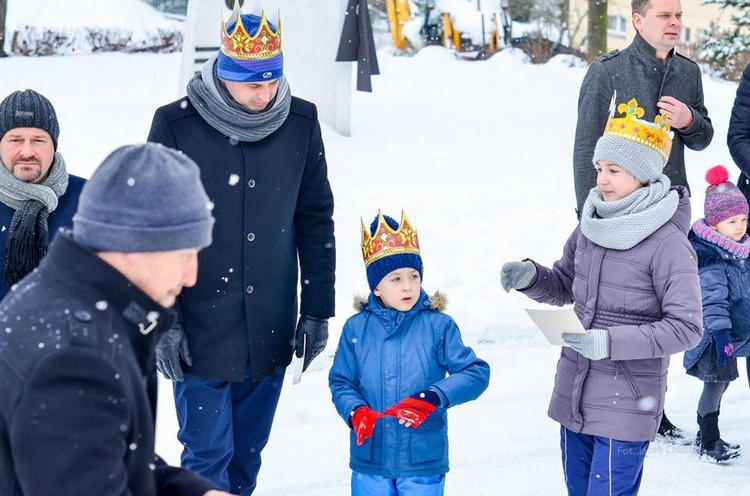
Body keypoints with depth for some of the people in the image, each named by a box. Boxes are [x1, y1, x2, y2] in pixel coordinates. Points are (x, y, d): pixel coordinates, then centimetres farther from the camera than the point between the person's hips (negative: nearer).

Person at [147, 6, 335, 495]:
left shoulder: (301, 123, -1)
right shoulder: (176, 125, -10)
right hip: (201, 327, -3)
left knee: (248, 452, 14)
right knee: (208, 454, 1)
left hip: (271, 329, 3)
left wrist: (317, 310, 6)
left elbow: (316, 220, 7)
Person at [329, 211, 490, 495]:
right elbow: (340, 381, 5)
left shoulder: (438, 326, -4)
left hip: (424, 462, -1)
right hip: (369, 459, 2)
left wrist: (432, 397, -20)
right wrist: (355, 411, -15)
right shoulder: (356, 328, 1)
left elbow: (477, 373, -7)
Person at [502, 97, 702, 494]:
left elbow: (686, 328, -18)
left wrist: (610, 342, -26)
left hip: (626, 403, -7)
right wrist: (529, 277, -5)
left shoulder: (667, 242, -17)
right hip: (574, 392, 7)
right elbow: (563, 286, 16)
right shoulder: (591, 224, 3)